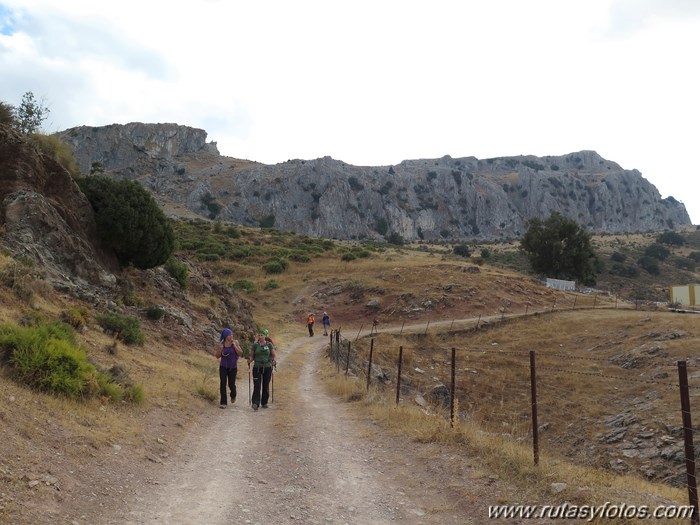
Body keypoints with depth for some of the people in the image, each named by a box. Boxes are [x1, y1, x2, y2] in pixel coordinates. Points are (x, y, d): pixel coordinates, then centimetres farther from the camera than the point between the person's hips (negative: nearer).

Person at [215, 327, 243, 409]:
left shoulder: (235, 342, -6)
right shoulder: (221, 344, -4)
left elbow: (240, 354, -8)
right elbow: (217, 356, 1)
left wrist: (235, 346, -20)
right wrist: (220, 349, -17)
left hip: (233, 367, 0)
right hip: (223, 366, 1)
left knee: (231, 384, 5)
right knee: (222, 384, -7)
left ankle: (233, 395, 38)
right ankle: (223, 402, 1)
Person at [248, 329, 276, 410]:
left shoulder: (269, 345, 4)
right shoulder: (255, 345, 3)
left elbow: (274, 355, 6)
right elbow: (251, 356, 6)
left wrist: (274, 361, -13)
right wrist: (250, 360, -15)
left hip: (267, 367, 1)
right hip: (257, 367, -1)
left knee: (266, 386, 7)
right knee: (257, 385, -10)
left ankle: (264, 402, 20)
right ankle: (255, 403, -16)